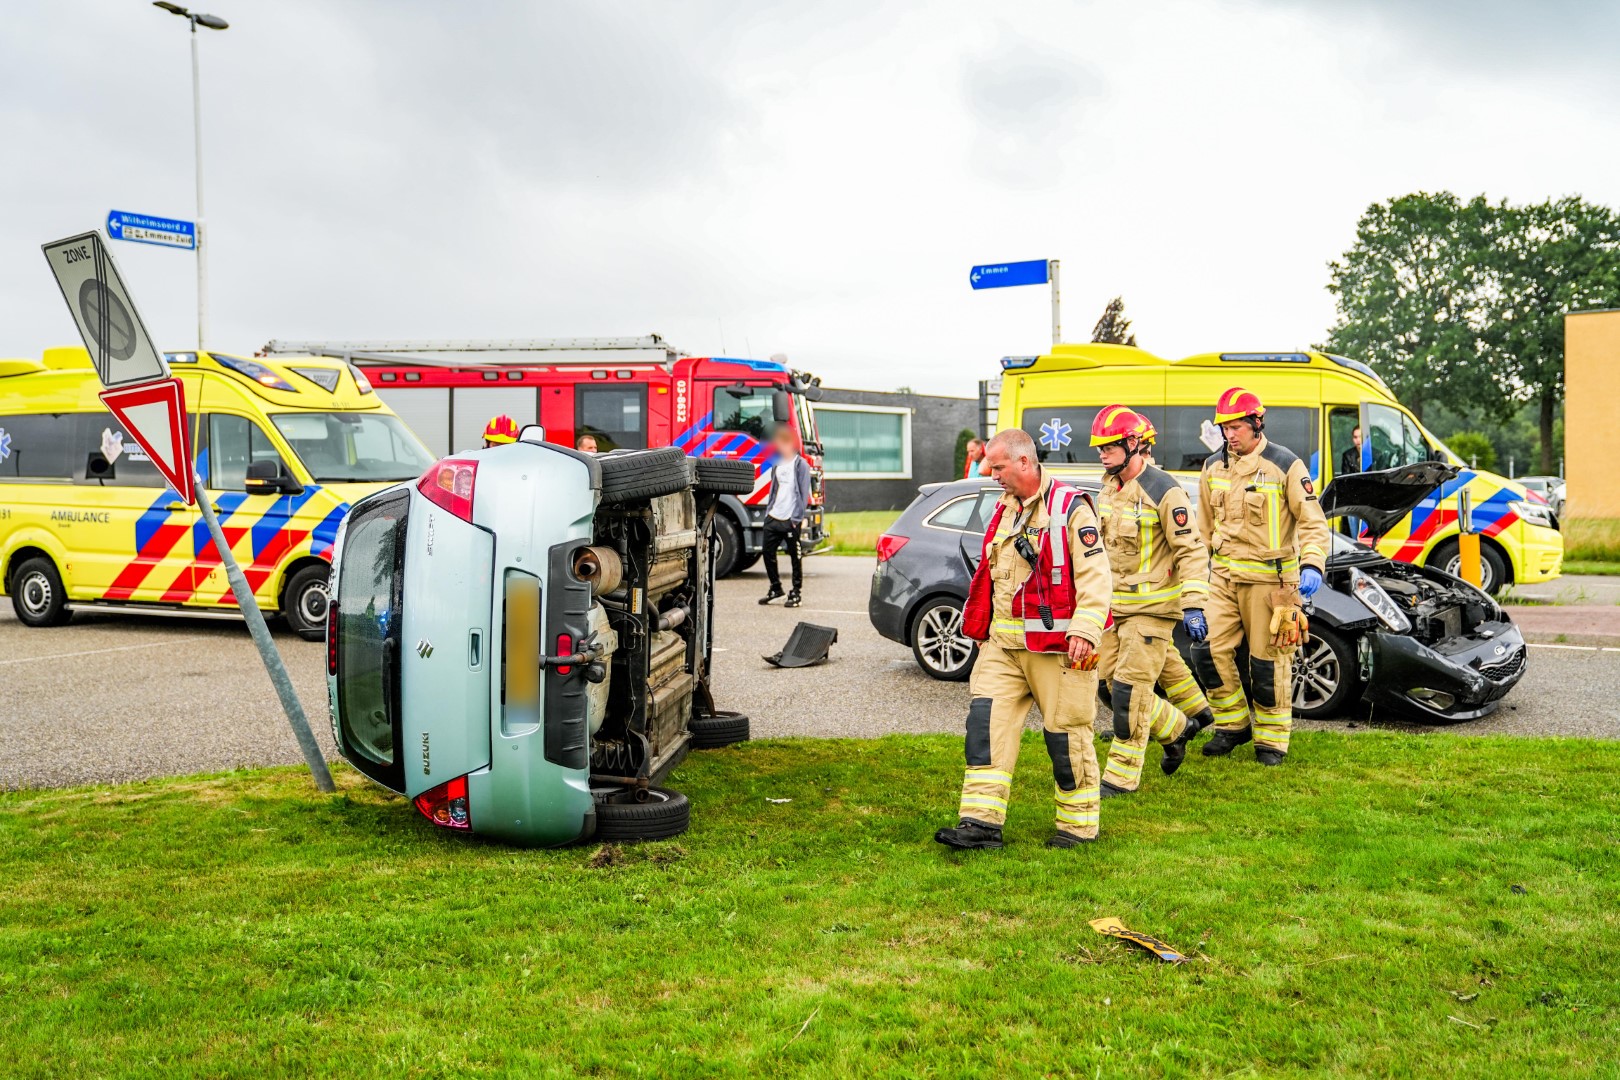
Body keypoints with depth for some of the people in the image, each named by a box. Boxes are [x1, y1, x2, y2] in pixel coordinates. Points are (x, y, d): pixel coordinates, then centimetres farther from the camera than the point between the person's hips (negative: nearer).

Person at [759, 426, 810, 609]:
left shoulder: (800, 465, -4)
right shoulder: (777, 465, 16)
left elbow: (804, 493, -7)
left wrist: (798, 517, -13)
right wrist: (768, 511, 13)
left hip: (790, 520, -7)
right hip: (773, 518, 7)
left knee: (795, 557, 1)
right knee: (768, 553, 7)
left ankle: (796, 593, 9)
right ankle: (775, 588, 21)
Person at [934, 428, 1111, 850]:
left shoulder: (1070, 508, -9)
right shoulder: (1004, 510, 15)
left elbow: (1094, 575, -14)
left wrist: (1085, 630, -23)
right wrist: (980, 628, 22)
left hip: (1055, 643, -7)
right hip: (1003, 643, 7)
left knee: (1066, 733, 2)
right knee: (986, 720, -4)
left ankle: (1079, 823, 19)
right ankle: (981, 822, -2)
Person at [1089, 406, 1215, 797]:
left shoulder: (1163, 492, -15)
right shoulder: (1108, 490, 9)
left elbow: (1192, 551, -14)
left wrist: (1194, 605, -20)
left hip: (1152, 607, -8)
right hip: (1114, 605, 8)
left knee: (1130, 689, -6)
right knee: (1111, 685, 9)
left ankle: (1121, 776, 5)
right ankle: (1177, 728, 31)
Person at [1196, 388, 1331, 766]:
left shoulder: (1285, 465, -7)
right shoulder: (1213, 467, 8)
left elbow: (1314, 522, -7)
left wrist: (1312, 565, -21)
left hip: (1269, 578, -5)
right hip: (1222, 576, 5)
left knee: (1269, 660, 2)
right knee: (1210, 650, -2)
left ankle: (1271, 739, 16)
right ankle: (1233, 725, 17)